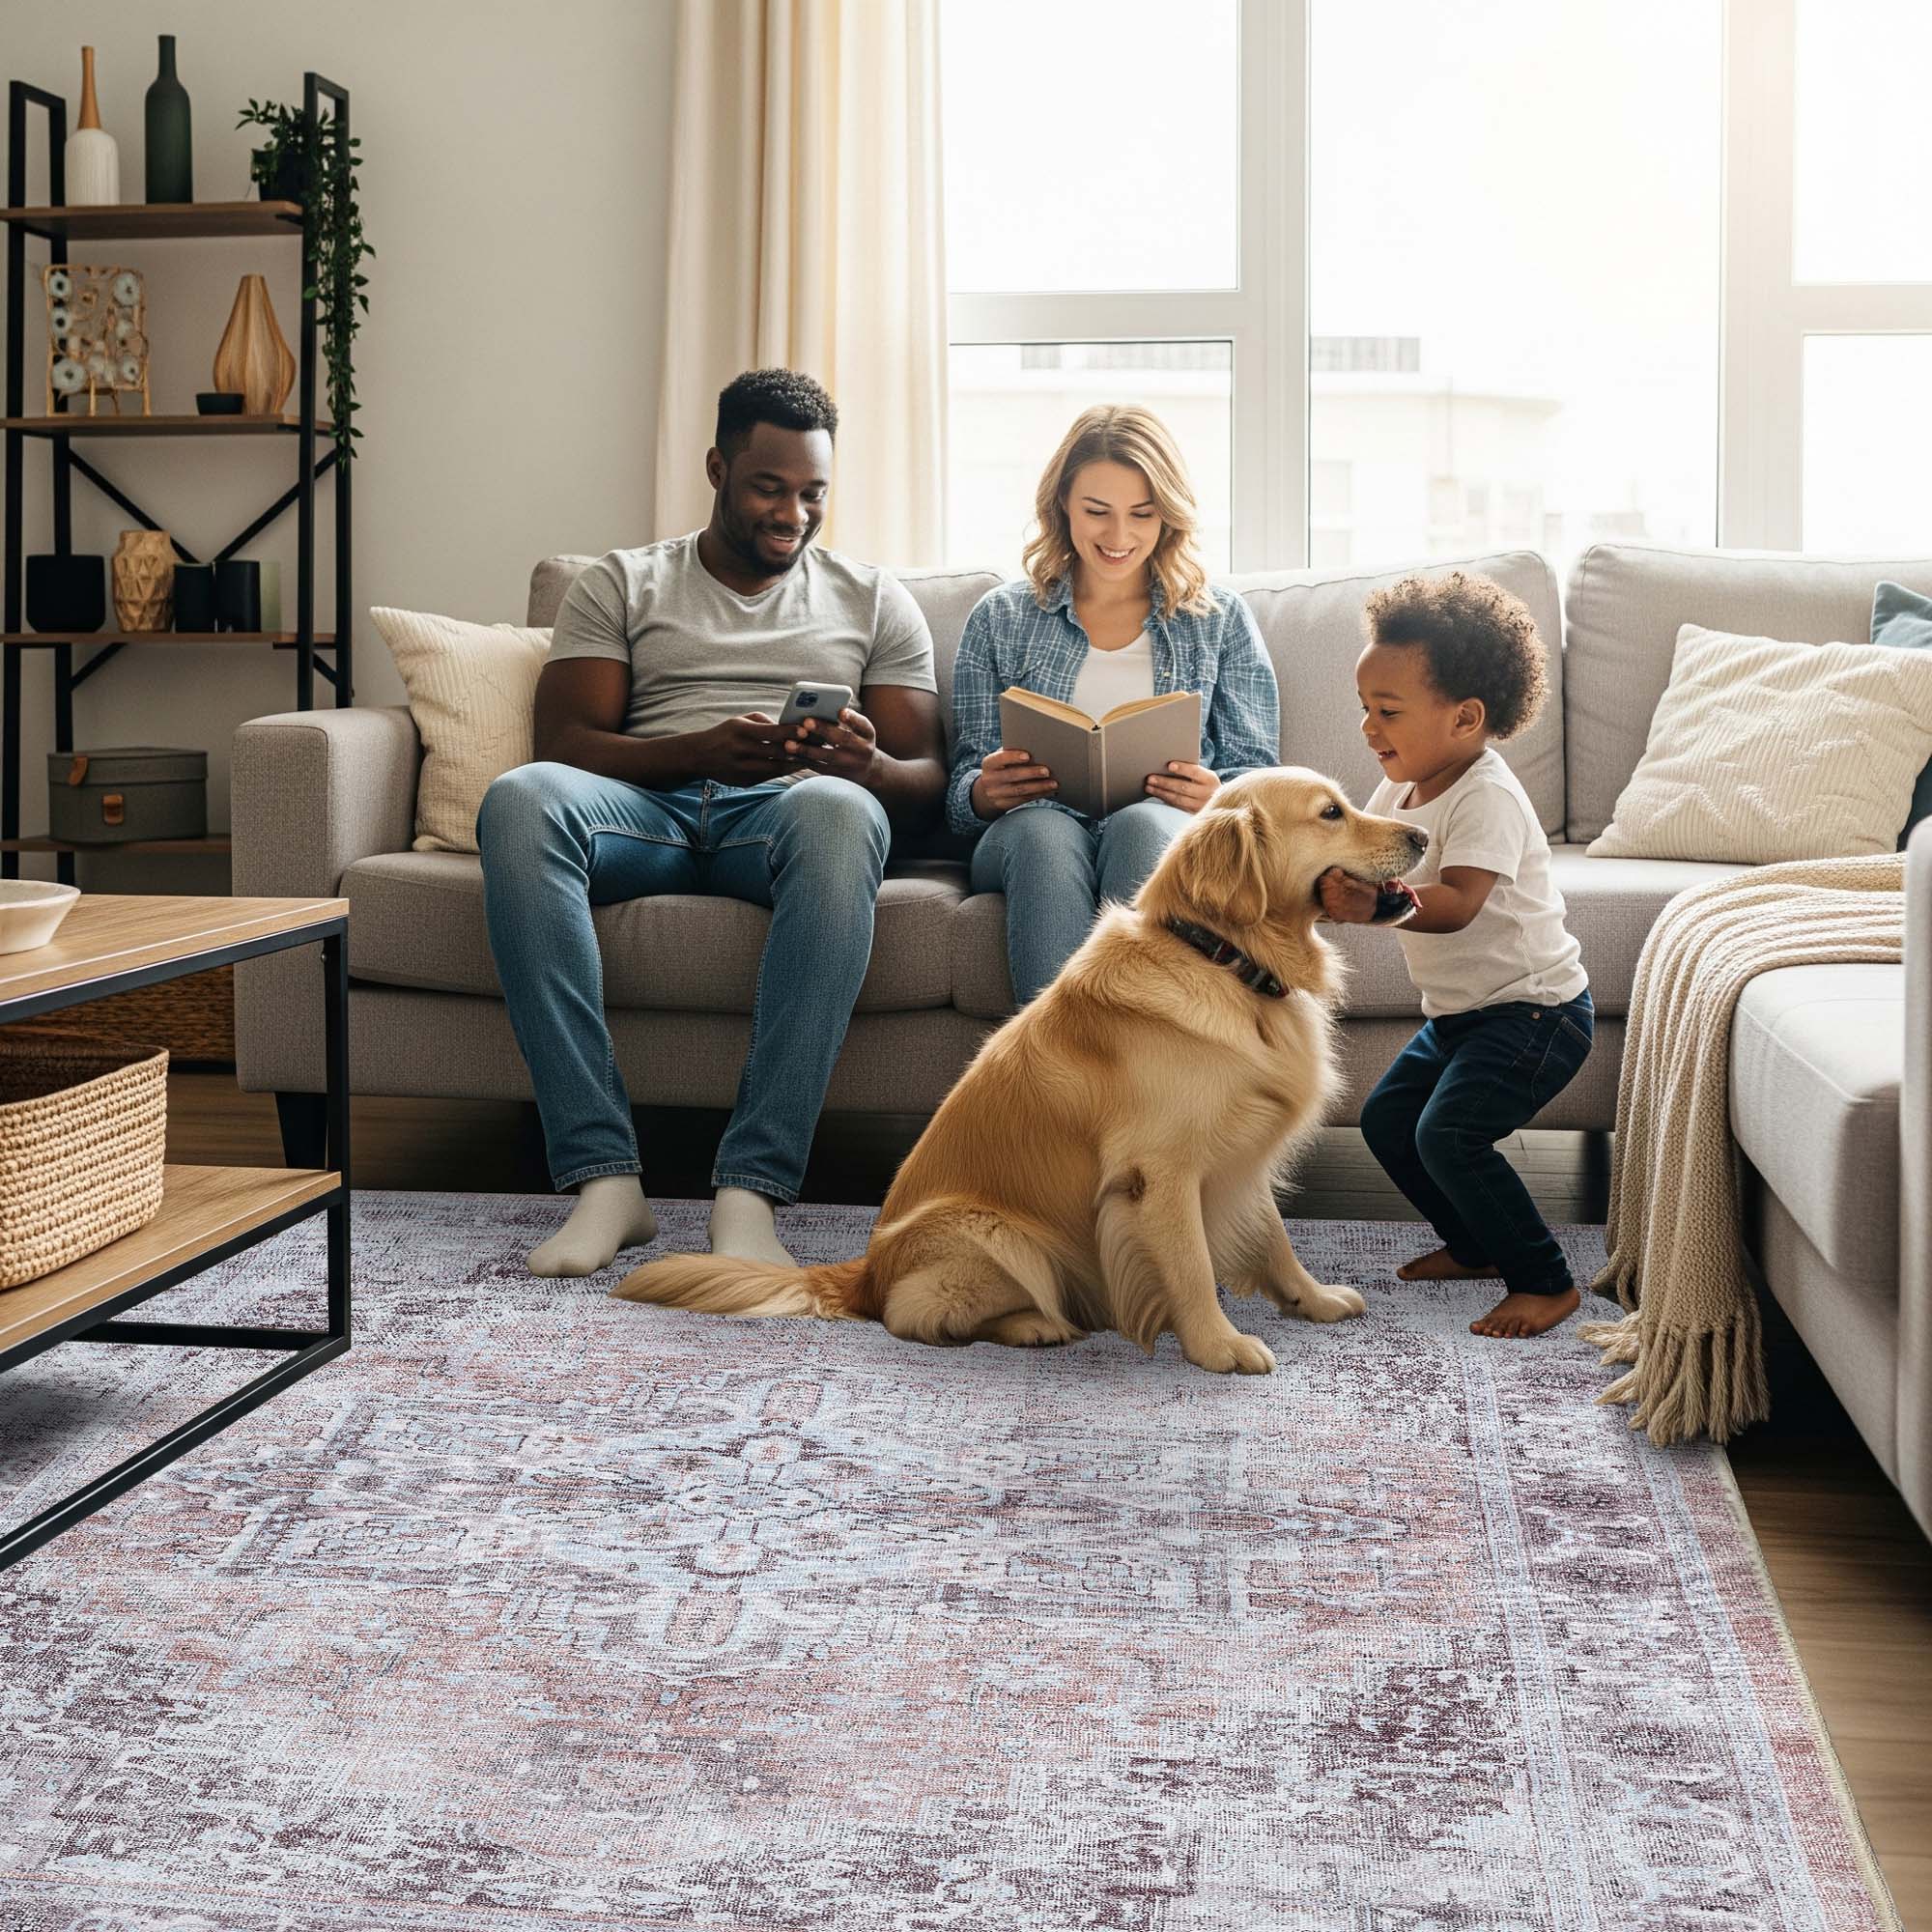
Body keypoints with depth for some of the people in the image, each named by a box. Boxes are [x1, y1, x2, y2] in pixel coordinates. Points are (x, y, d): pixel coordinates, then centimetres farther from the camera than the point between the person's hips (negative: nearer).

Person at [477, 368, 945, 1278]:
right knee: (519, 800, -35)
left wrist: (867, 767, -13)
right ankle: (604, 1175, -37)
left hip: (782, 812, 0)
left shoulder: (873, 600, 22)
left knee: (838, 811, -39)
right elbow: (564, 744, 5)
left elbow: (926, 781, 13)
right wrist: (701, 750, -14)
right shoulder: (622, 584, 20)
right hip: (646, 806, 1)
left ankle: (751, 1188, -42)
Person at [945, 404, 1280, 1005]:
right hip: (1035, 832, 0)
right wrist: (984, 793, -12)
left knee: (1140, 824, -37)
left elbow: (1257, 774, 12)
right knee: (1045, 831, -37)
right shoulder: (999, 618, 18)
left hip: (1167, 829, 0)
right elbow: (965, 789, 13)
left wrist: (1215, 796, -12)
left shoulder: (1221, 619, 18)